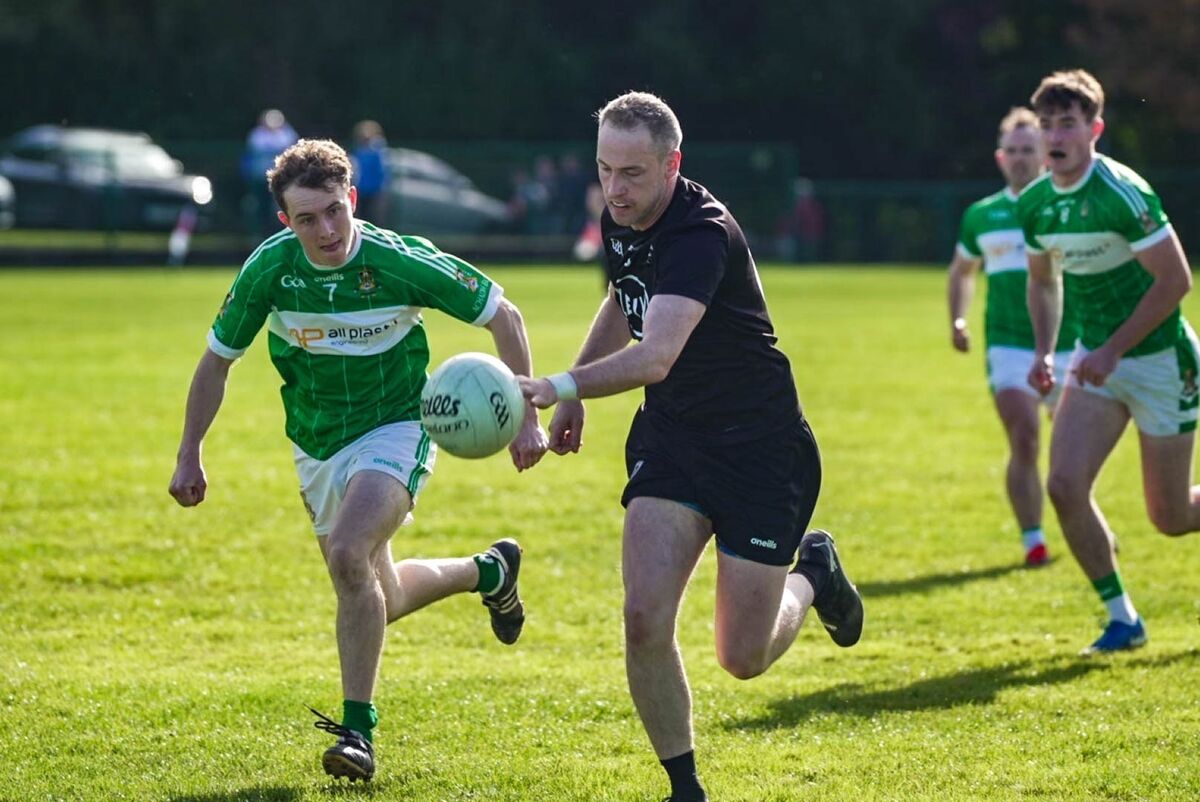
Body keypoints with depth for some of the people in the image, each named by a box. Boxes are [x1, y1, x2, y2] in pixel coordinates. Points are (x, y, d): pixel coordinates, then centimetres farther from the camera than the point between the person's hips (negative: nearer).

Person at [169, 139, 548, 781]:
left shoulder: (402, 262, -24)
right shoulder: (269, 268, -15)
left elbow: (502, 315, -11)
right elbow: (217, 360, 0)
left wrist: (526, 416, -14)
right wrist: (189, 455, 0)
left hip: (394, 428, -5)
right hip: (316, 445, 5)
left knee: (348, 555, -29)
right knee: (377, 600, 15)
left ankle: (358, 729, -18)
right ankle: (488, 571, 45)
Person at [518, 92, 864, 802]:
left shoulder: (705, 233, -28)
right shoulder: (622, 223, -1)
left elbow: (656, 356, -43)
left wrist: (560, 385, -52)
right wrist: (577, 393, 22)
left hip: (762, 450, -6)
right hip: (671, 437, 6)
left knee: (743, 658, 0)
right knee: (645, 620, -13)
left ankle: (813, 573, 32)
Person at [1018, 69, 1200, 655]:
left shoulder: (1123, 193, -21)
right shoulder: (1035, 204, 0)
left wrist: (1113, 349, -22)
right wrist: (1044, 352, 3)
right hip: (1097, 357, 6)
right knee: (1065, 484, -12)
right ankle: (1121, 617, 3)